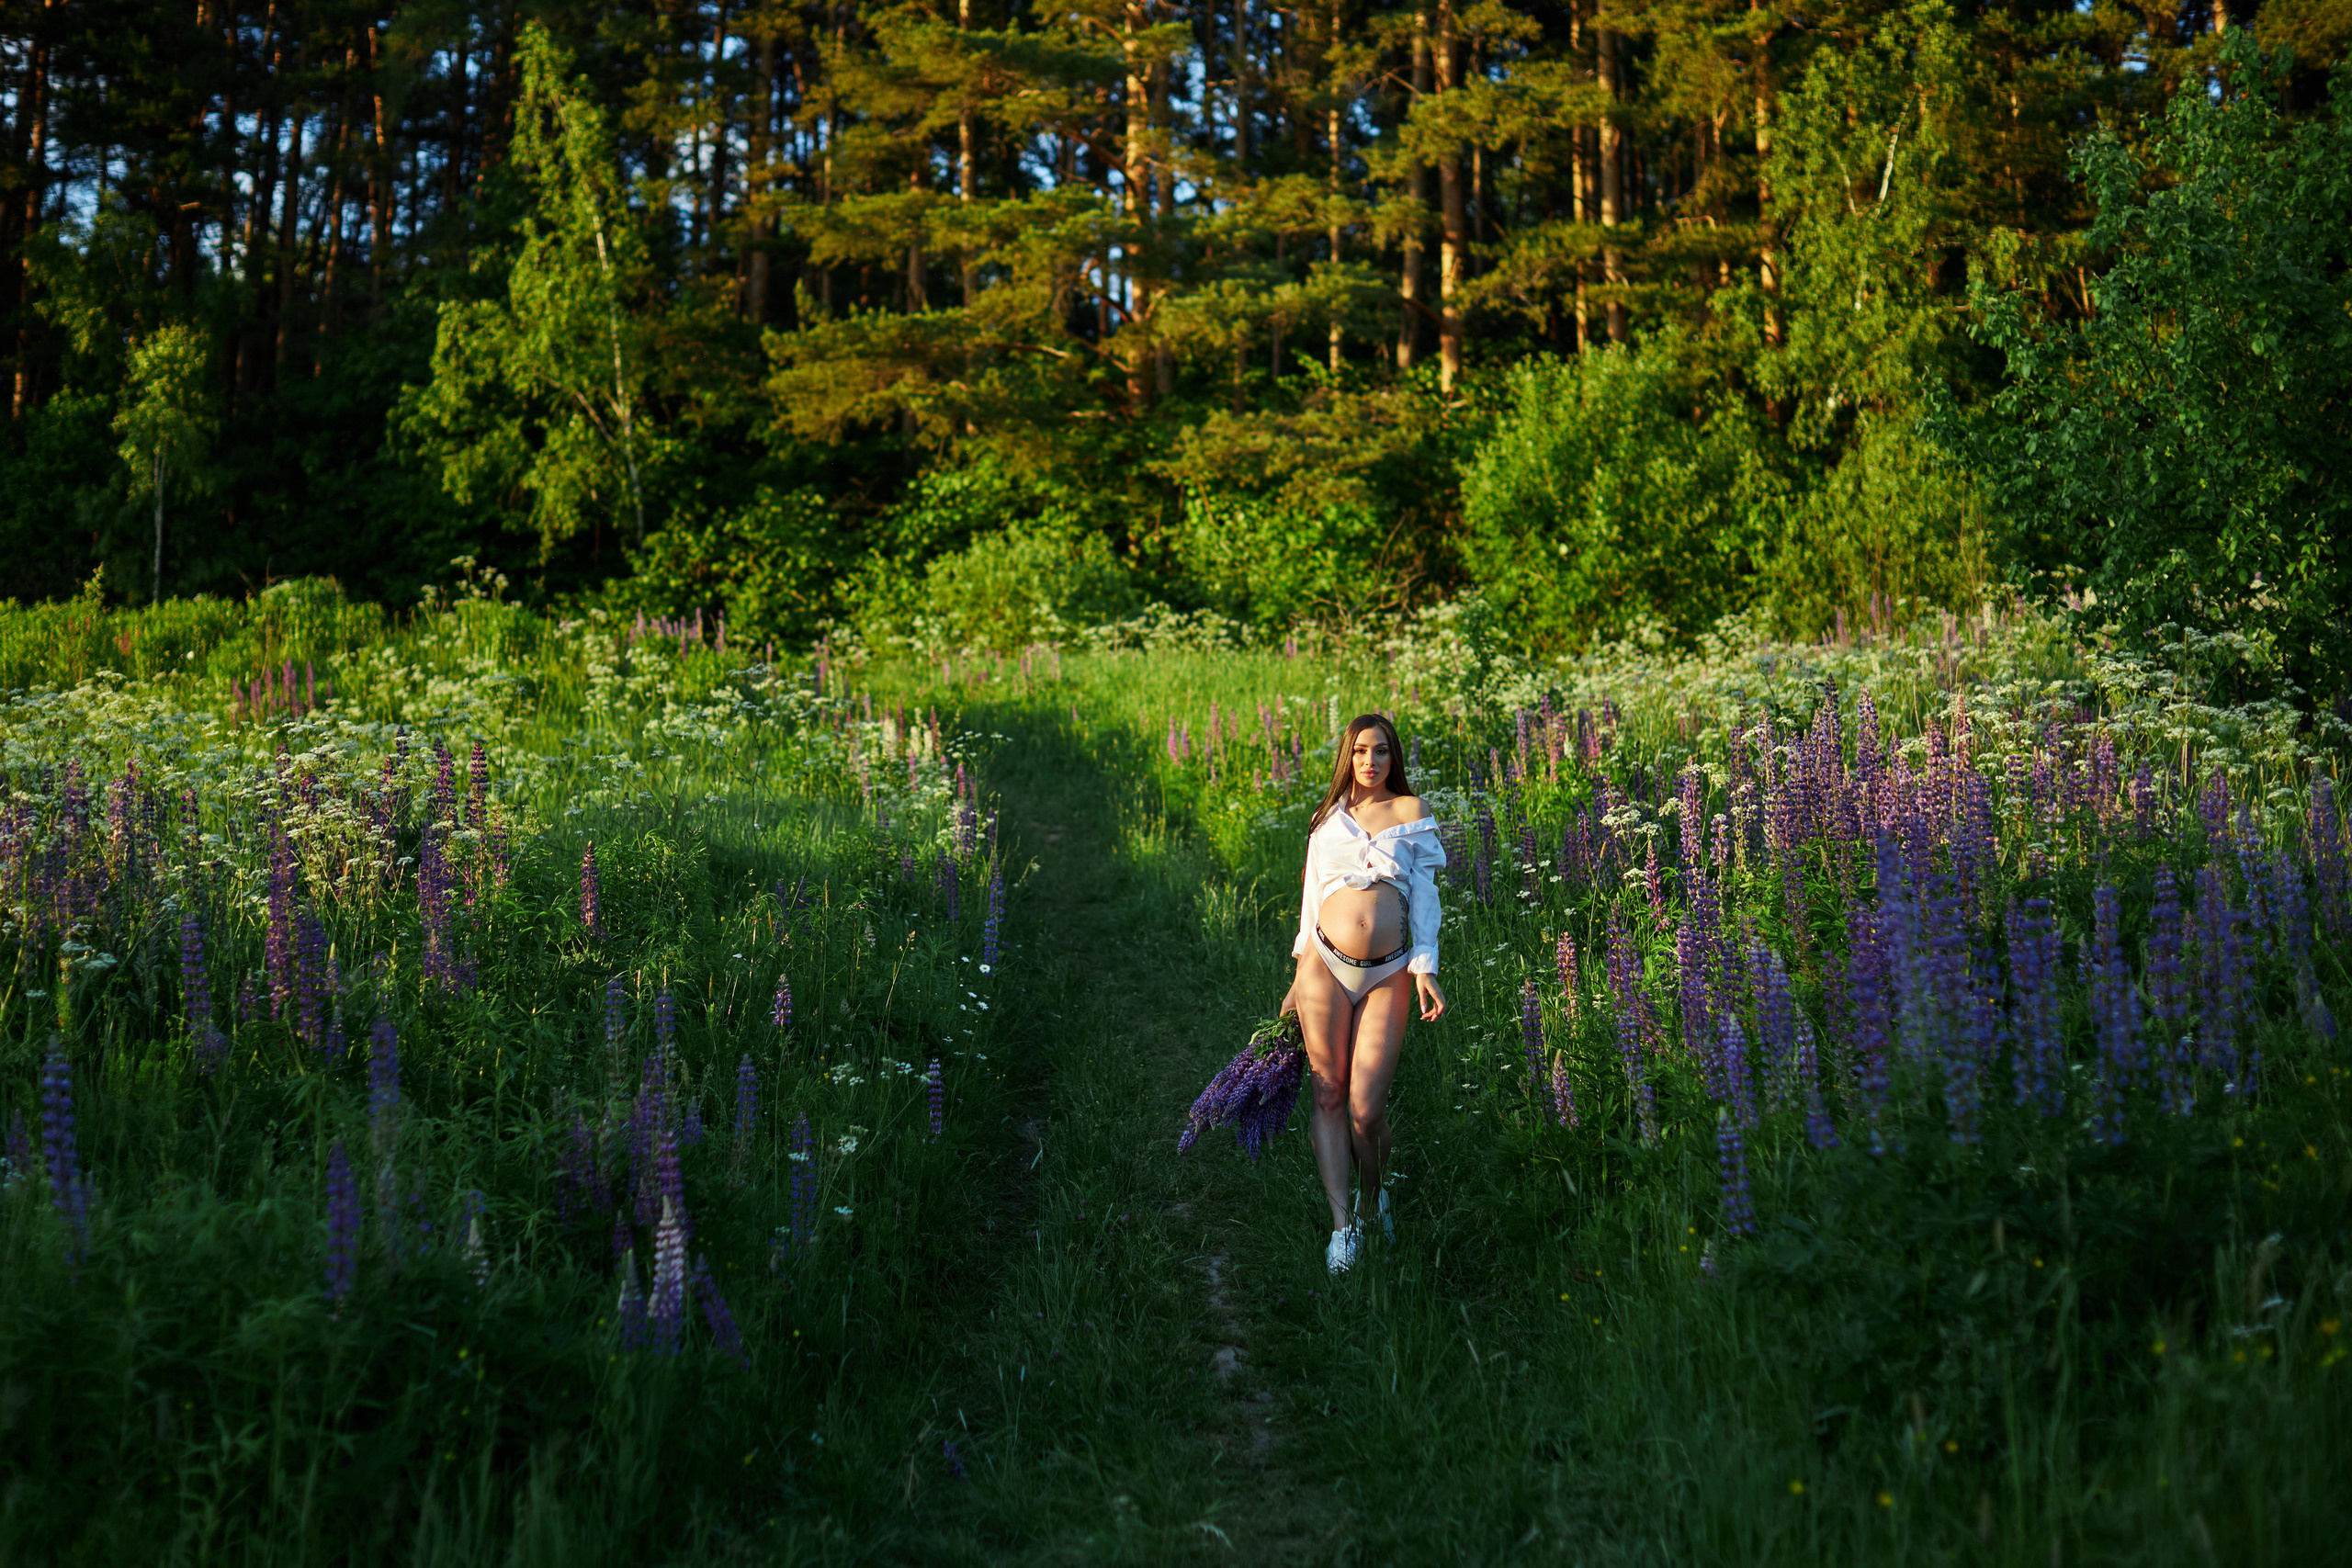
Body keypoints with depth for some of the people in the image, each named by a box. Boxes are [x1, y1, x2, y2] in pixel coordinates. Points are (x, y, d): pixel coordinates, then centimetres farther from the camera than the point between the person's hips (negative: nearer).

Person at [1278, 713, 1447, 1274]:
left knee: (1366, 1111, -6)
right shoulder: (1327, 820, 15)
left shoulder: (1410, 811, 10)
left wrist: (1424, 967, -2)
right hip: (1326, 964, 2)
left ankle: (1374, 1195, 23)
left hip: (1387, 974, -2)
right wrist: (1300, 976, 17)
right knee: (1329, 1096, -3)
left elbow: (1423, 893, 7)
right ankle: (1342, 1223, 0)